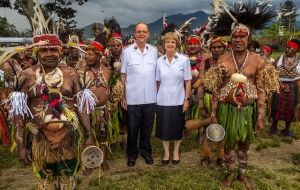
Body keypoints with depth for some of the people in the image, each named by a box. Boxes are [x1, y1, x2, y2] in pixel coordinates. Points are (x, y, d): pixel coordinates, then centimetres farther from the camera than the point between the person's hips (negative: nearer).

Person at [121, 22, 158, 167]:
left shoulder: (154, 51, 4)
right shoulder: (127, 52, -2)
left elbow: (157, 74, 9)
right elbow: (123, 75, -1)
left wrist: (158, 93, 6)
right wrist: (123, 96, -4)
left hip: (150, 98, 2)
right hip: (133, 98, -2)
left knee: (147, 127, 15)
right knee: (132, 128, 11)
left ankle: (146, 151, 34)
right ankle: (132, 153, 29)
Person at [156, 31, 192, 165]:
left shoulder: (184, 60, -5)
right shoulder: (159, 61, 1)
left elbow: (188, 81, -3)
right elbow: (158, 82, 6)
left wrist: (187, 99, -6)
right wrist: (156, 97, 3)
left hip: (178, 100, -1)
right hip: (162, 100, 2)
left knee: (177, 128, 11)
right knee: (163, 128, 9)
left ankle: (176, 151, 31)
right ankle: (166, 152, 28)